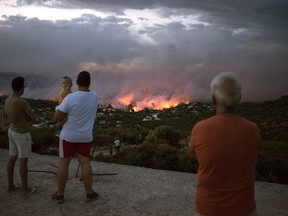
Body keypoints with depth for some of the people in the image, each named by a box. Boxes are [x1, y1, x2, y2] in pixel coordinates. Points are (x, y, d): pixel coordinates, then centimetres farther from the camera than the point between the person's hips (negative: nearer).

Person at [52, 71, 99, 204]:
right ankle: (89, 193, 14)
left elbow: (56, 118, -15)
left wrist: (62, 109, 5)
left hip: (69, 135, -3)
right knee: (85, 164, 9)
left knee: (63, 164, 8)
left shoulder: (70, 98, -19)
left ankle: (60, 194, 15)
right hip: (85, 137, 3)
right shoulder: (94, 96, -3)